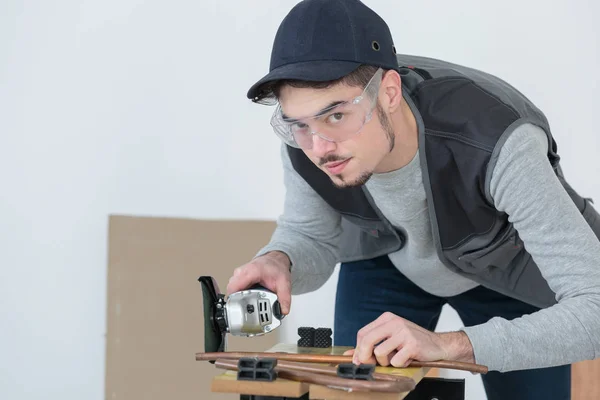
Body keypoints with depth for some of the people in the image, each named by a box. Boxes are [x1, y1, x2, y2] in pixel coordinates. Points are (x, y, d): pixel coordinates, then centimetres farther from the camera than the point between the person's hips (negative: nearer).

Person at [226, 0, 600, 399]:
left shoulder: (501, 145, -44)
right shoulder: (306, 135, -30)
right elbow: (311, 238, -9)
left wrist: (447, 345, -57)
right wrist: (278, 262, -34)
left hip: (513, 272, -2)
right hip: (385, 255, 3)